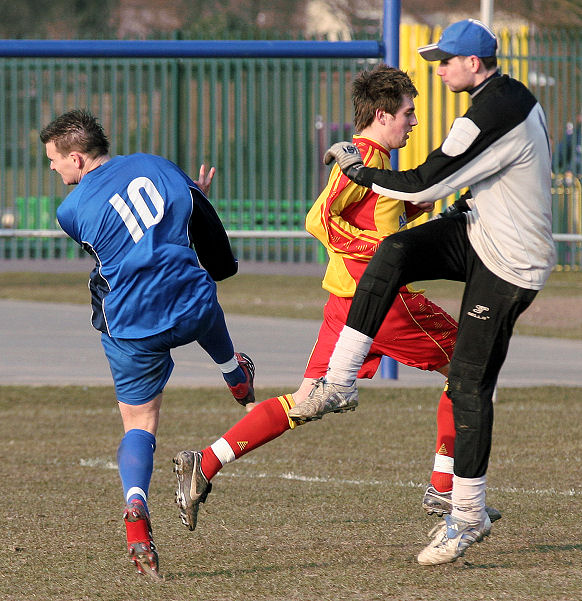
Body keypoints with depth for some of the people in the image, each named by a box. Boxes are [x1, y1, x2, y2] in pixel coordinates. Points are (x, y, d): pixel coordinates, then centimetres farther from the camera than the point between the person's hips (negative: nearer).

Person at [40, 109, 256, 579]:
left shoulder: (72, 211, -6)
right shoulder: (155, 165, 1)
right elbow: (206, 221, 8)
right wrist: (220, 267, 28)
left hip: (131, 328, -2)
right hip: (193, 307, 3)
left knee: (139, 423, 10)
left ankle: (136, 509, -15)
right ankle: (238, 379, 71)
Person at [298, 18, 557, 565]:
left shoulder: (488, 120, -26)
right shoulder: (517, 98, 7)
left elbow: (423, 185, -22)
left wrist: (357, 170, -10)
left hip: (509, 265, -9)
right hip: (478, 233, 9)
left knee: (469, 383, -6)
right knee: (394, 251, -13)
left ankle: (469, 515, 2)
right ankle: (339, 382, -16)